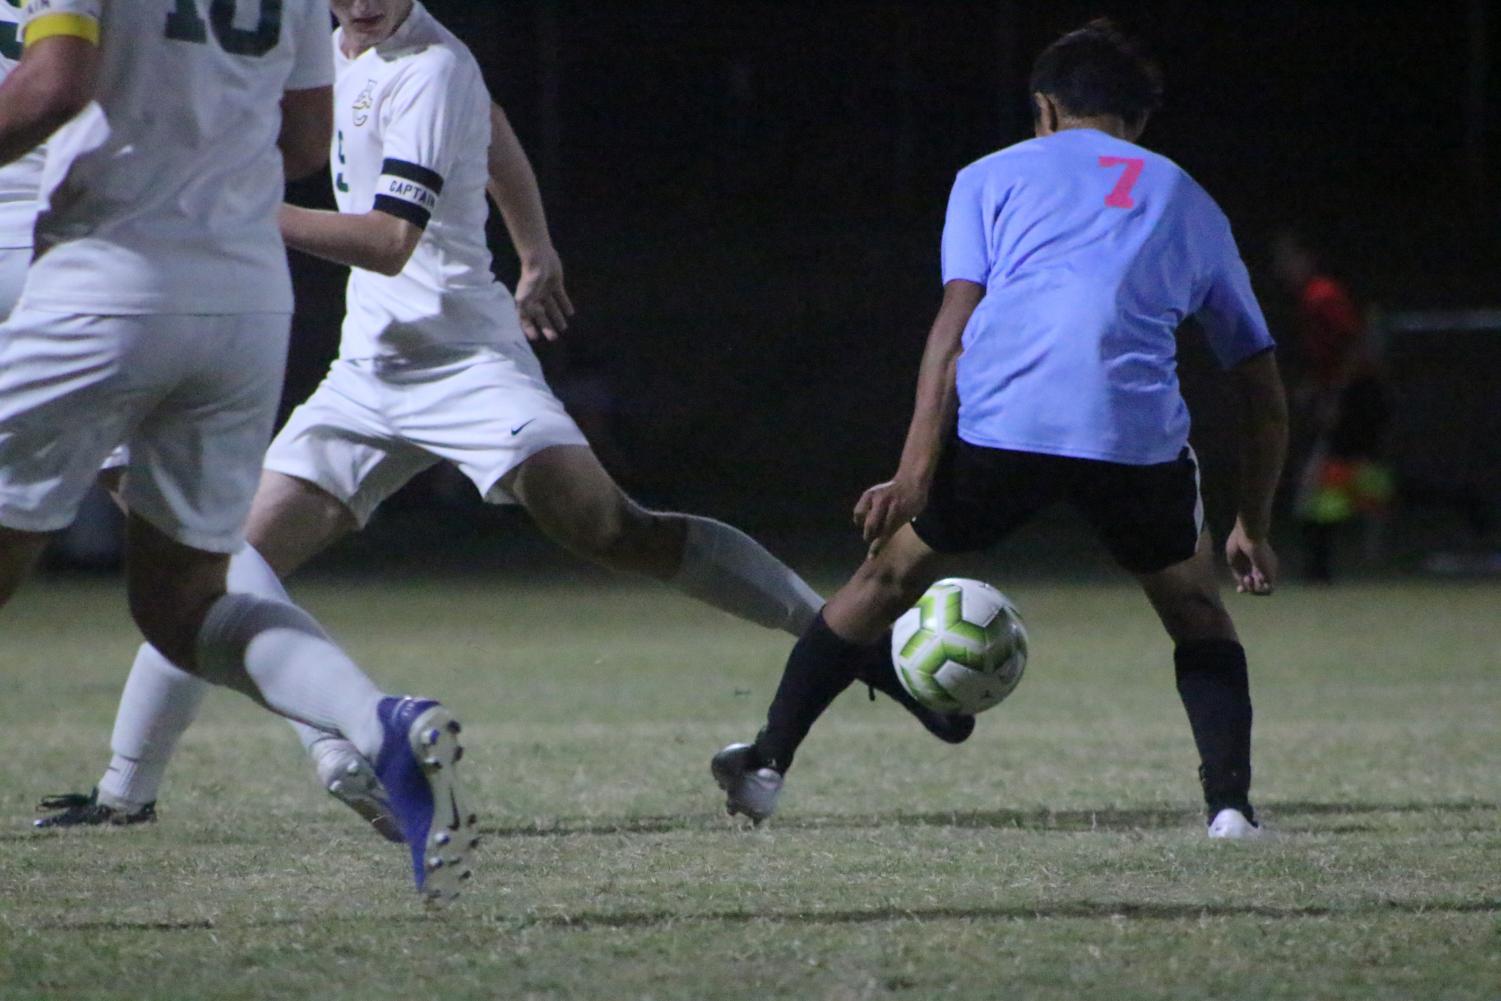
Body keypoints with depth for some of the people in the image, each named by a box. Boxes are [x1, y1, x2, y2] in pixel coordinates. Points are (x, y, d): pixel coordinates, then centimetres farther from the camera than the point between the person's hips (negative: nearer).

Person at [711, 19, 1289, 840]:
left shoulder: (993, 177, 24)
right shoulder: (1188, 202, 30)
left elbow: (955, 327, 7)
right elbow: (1266, 400, 28)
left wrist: (914, 475, 0)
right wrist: (1252, 528, 38)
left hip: (998, 424, -1)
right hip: (1140, 434, 1)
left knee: (889, 576, 21)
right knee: (1196, 612, 23)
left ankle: (766, 762, 23)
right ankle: (1229, 802, 6)